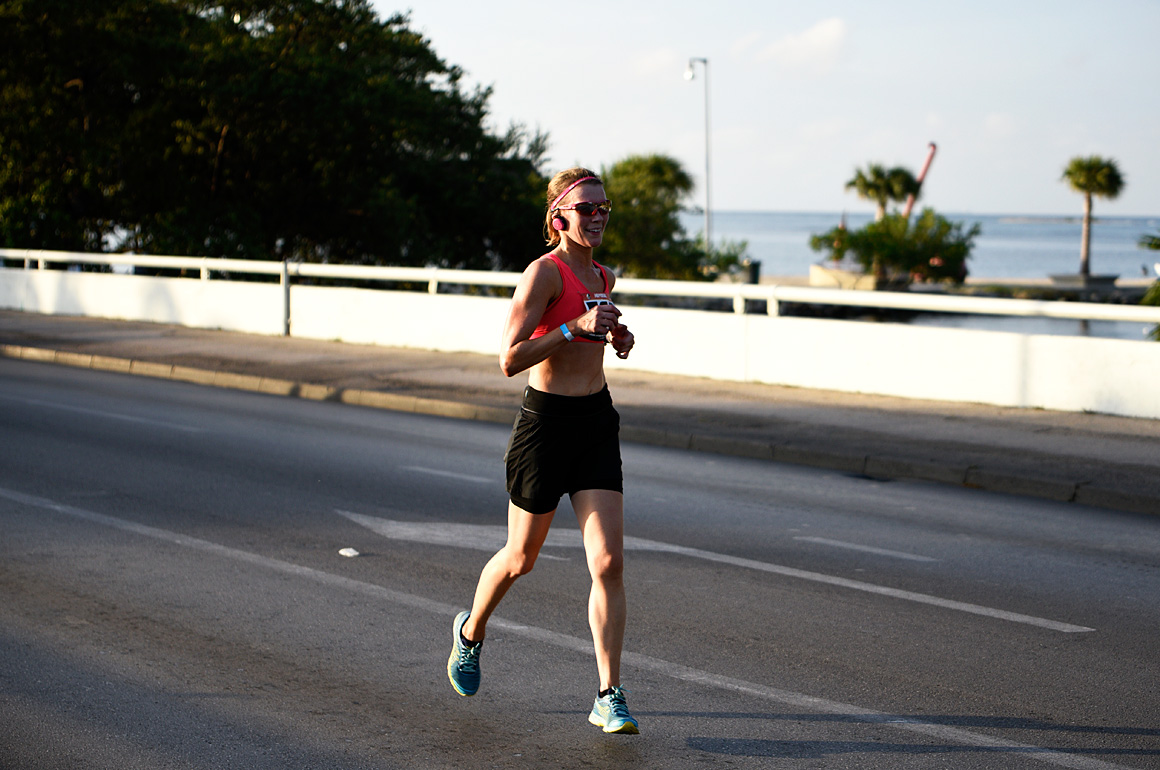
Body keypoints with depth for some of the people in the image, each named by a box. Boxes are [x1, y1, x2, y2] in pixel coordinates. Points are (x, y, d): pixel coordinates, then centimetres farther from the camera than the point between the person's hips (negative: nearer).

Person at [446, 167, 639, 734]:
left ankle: (609, 698, -4)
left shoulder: (603, 278, 10)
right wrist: (577, 326, -26)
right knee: (521, 558, 11)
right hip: (546, 423, -5)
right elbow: (510, 359, -21)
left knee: (609, 562, -7)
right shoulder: (544, 272, -13)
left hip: (597, 422, 5)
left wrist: (617, 338, 10)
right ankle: (471, 631, 42)